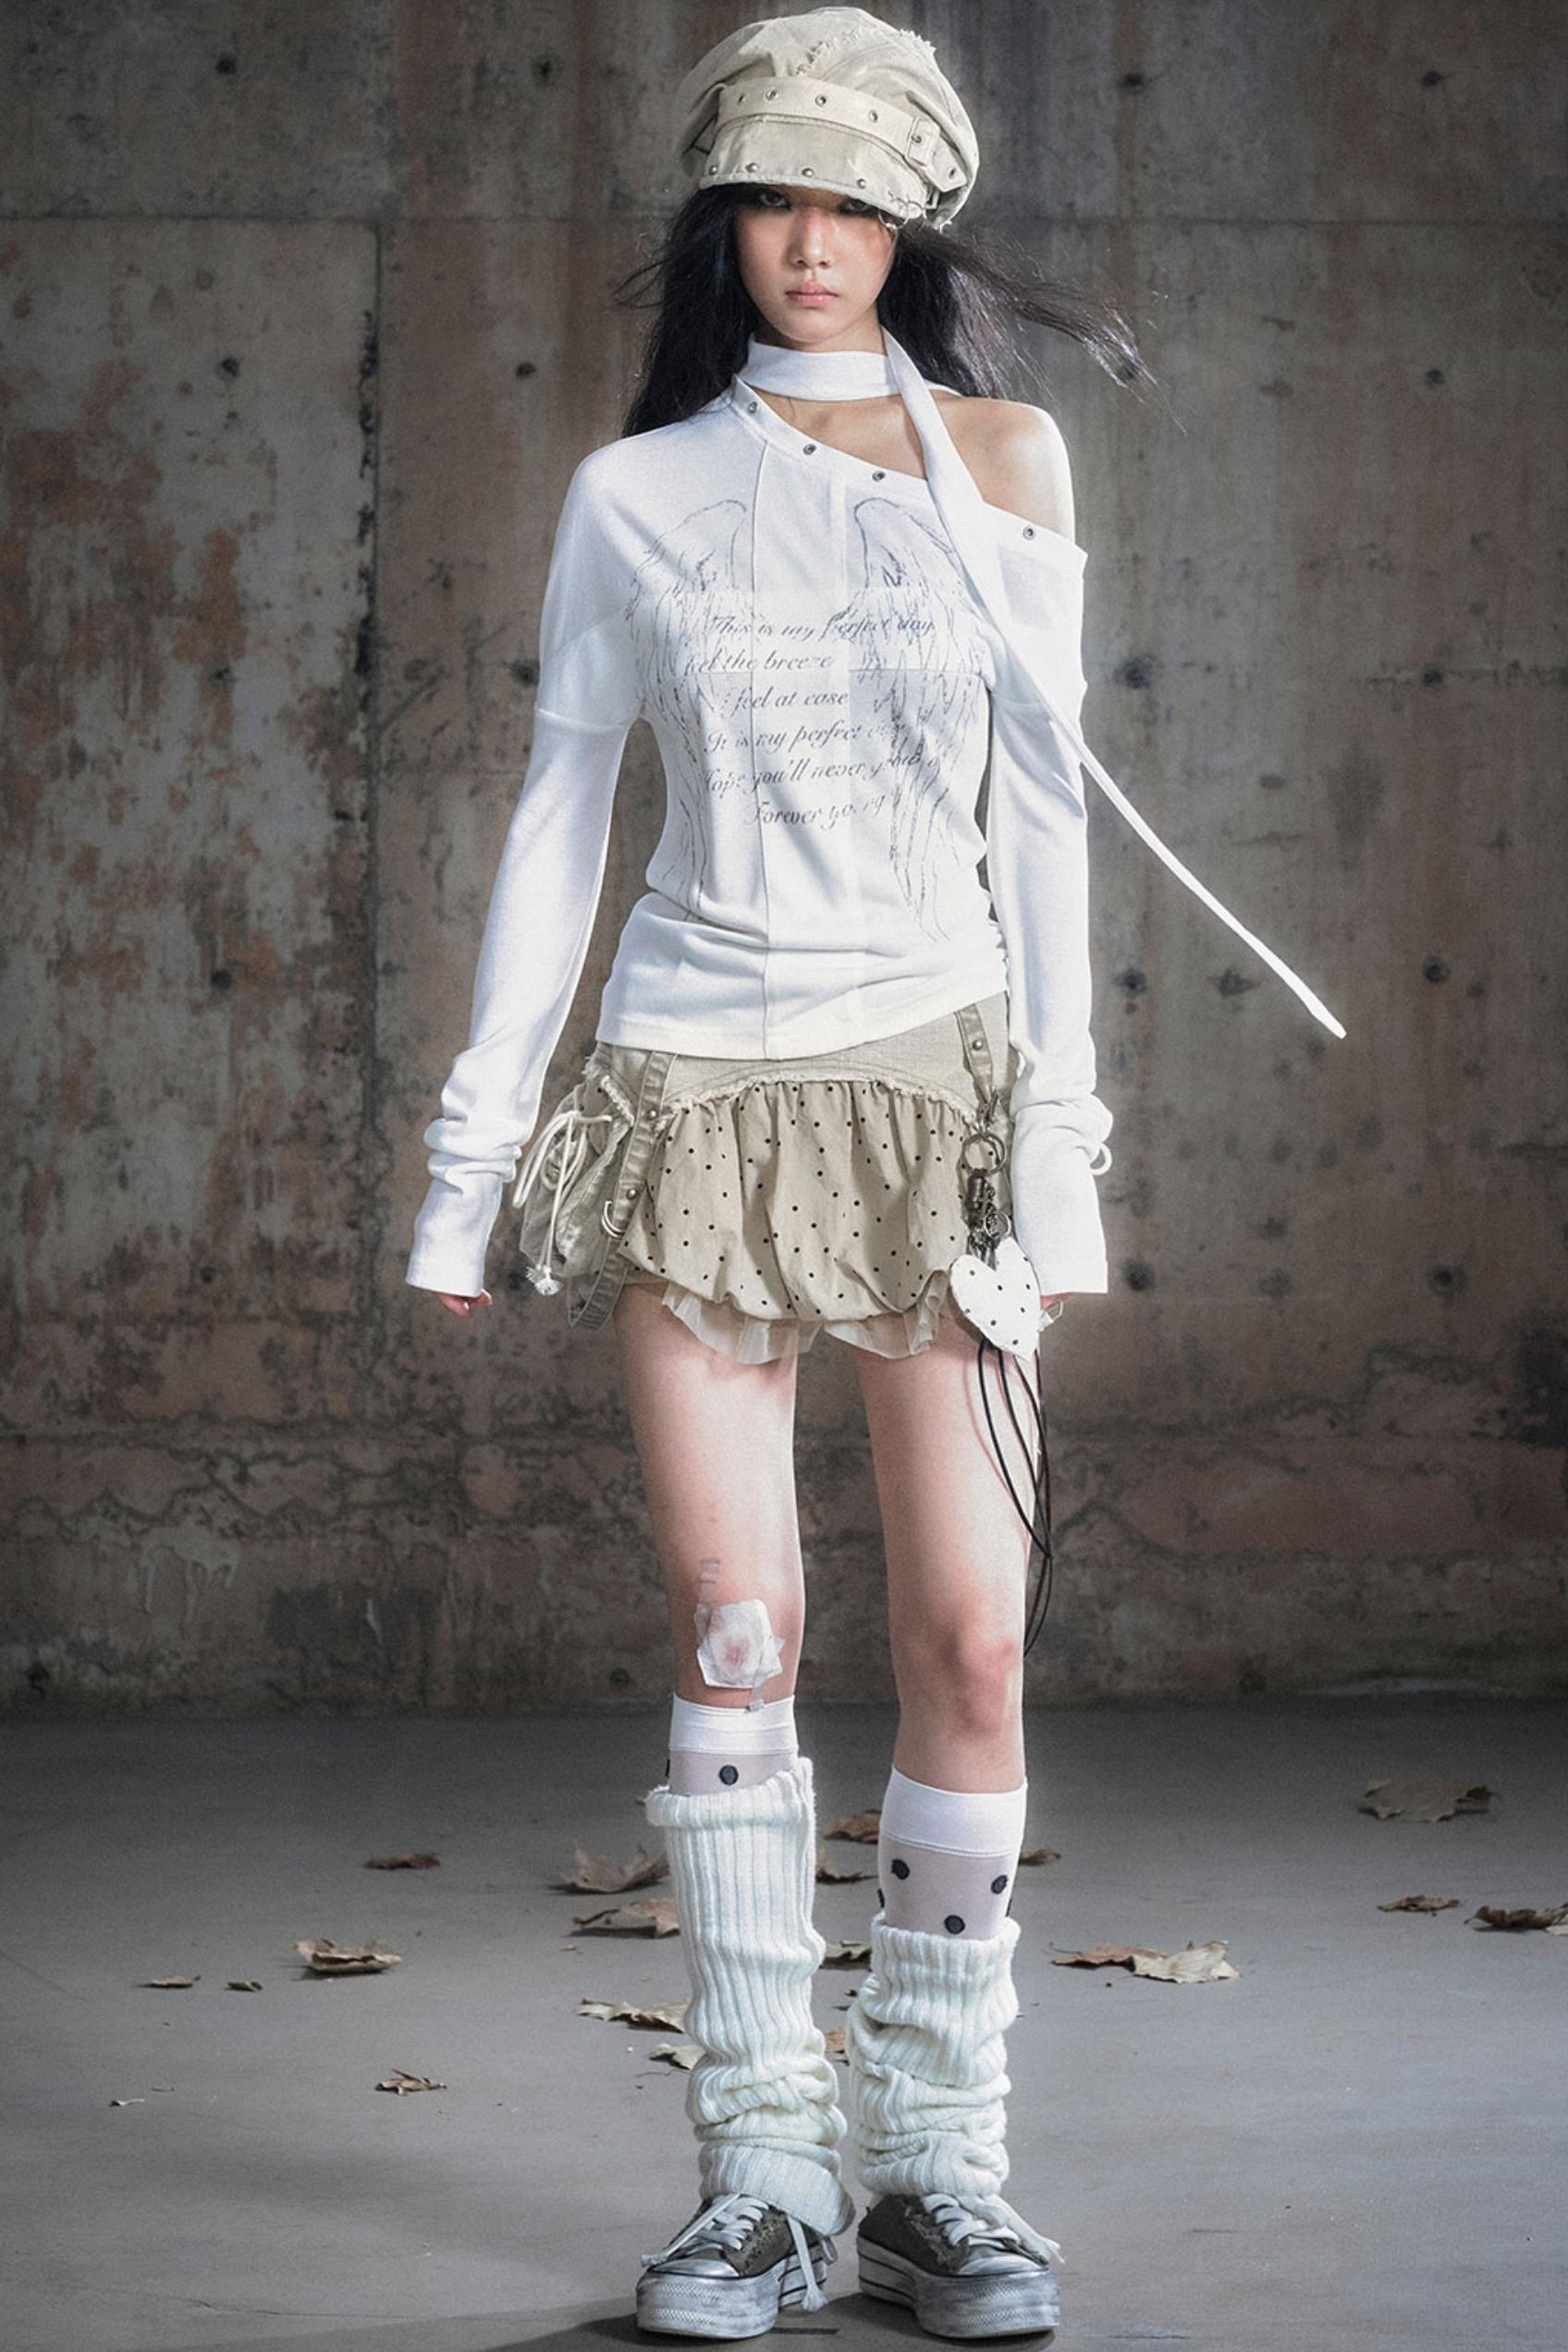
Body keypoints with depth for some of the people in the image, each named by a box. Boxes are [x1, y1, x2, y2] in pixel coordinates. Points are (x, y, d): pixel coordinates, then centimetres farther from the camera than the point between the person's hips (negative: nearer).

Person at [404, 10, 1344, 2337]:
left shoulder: (1000, 459, 6)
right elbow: (559, 817, 9)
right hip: (700, 1089, 0)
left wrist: (1061, 1137, -3)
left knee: (971, 1637, -6)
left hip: (932, 1080, 0)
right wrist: (473, 1143, 5)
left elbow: (1043, 806, 4)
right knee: (732, 1621, -5)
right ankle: (765, 2166, 2)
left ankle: (940, 2160, 5)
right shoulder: (633, 499, 7)